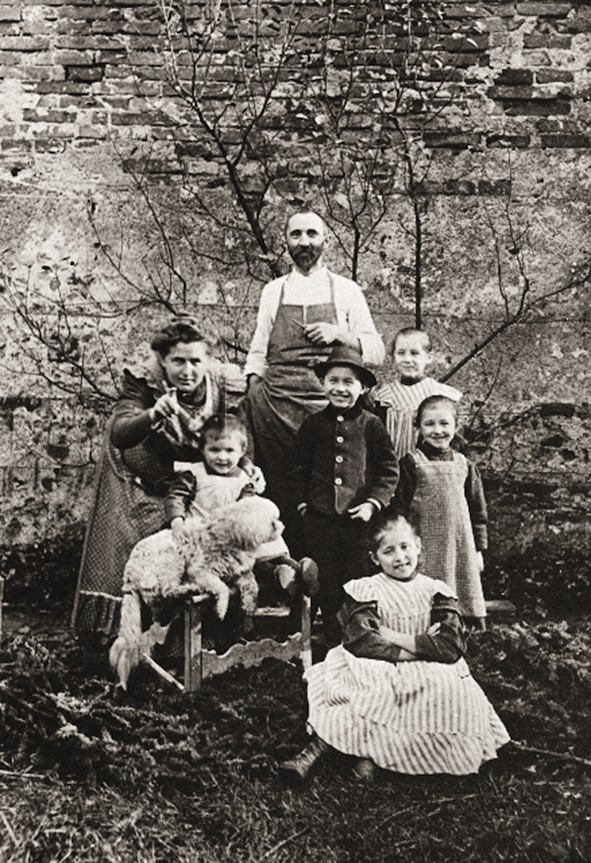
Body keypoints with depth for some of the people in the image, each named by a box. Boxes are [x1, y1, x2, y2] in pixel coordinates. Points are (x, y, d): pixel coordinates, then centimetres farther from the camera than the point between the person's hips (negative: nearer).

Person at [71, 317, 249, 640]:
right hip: (141, 484, -2)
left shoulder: (225, 386, -19)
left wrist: (246, 465, -21)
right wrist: (153, 416, -61)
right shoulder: (143, 385, -25)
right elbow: (120, 435, -42)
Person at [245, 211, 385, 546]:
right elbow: (258, 353, 17)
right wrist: (252, 392, 2)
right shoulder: (273, 291, 15)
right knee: (280, 488, 0)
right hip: (276, 404, 2)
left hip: (328, 403, -1)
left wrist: (339, 333, -8)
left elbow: (376, 353, 7)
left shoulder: (346, 291, 9)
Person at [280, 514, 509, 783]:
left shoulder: (436, 592, 7)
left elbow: (451, 647, -7)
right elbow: (359, 642, -14)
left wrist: (391, 635, -11)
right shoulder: (364, 590, 2)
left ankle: (368, 747, -24)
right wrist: (419, 648, -13)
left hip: (427, 682, 2)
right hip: (376, 677, -2)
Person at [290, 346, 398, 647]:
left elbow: (389, 469, 0)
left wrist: (374, 503, -9)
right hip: (319, 517, 2)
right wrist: (302, 503, 3)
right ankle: (332, 642, 26)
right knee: (326, 585, 11)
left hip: (358, 518, -2)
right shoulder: (313, 424, 4)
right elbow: (298, 467, 10)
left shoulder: (371, 425, -1)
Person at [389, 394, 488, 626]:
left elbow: (478, 511, 12)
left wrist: (478, 548, 10)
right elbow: (398, 509, -3)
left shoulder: (464, 465, 8)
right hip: (425, 546, -3)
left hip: (462, 545, 3)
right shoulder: (410, 464, -4)